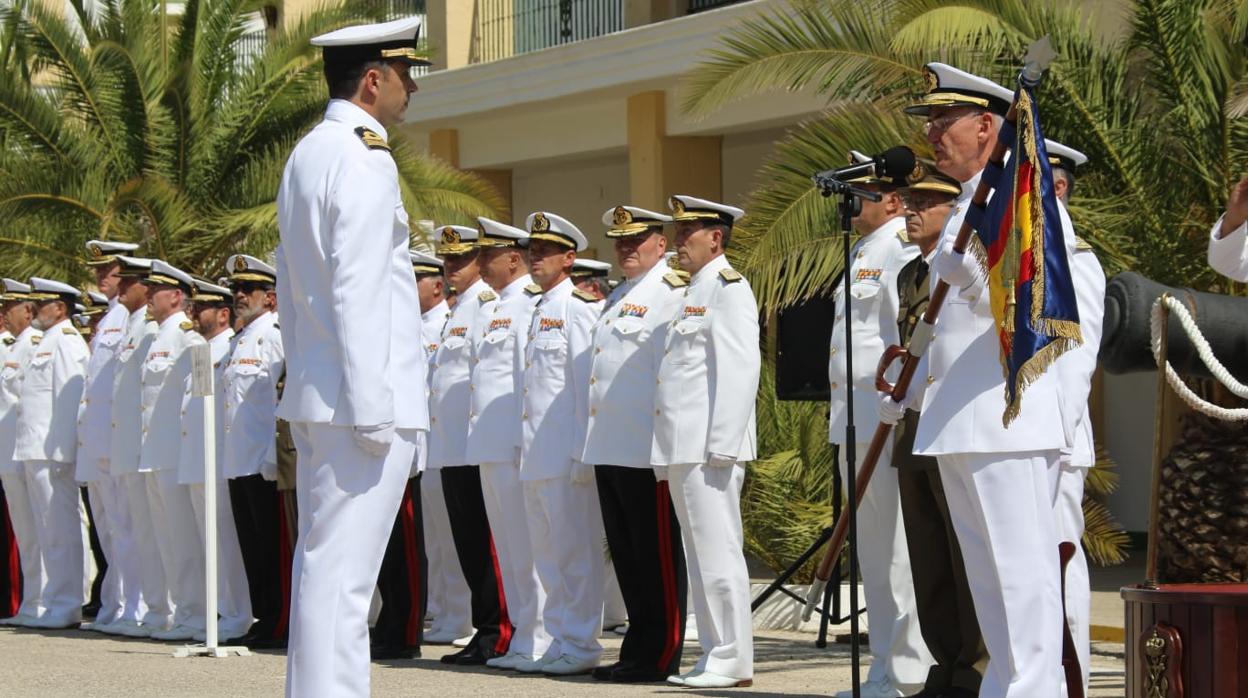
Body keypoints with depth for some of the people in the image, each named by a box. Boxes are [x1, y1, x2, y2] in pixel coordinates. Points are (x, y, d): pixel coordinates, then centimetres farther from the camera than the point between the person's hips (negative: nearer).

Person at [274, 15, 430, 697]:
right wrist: (374, 408, -18)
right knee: (341, 572, -9)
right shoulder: (364, 161, -13)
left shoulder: (305, 155, 17)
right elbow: (359, 295, -19)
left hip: (315, 399, 10)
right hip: (360, 400, -10)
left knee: (321, 563, 13)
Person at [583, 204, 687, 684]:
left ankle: (661, 656, 0)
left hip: (646, 451, -9)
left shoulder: (671, 293, -8)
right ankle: (638, 649, 18)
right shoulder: (618, 298, 21)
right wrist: (594, 445, 21)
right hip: (610, 449, 10)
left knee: (658, 555, -4)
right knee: (626, 555, 12)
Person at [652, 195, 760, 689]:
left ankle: (733, 662, -4)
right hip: (682, 447, 10)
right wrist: (675, 448, 17)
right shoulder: (694, 291, 21)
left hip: (709, 447, -10)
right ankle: (715, 655, 15)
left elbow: (740, 369, -17)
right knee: (700, 557, 10)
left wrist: (722, 446, -21)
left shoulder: (727, 287, -8)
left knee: (718, 554, -8)